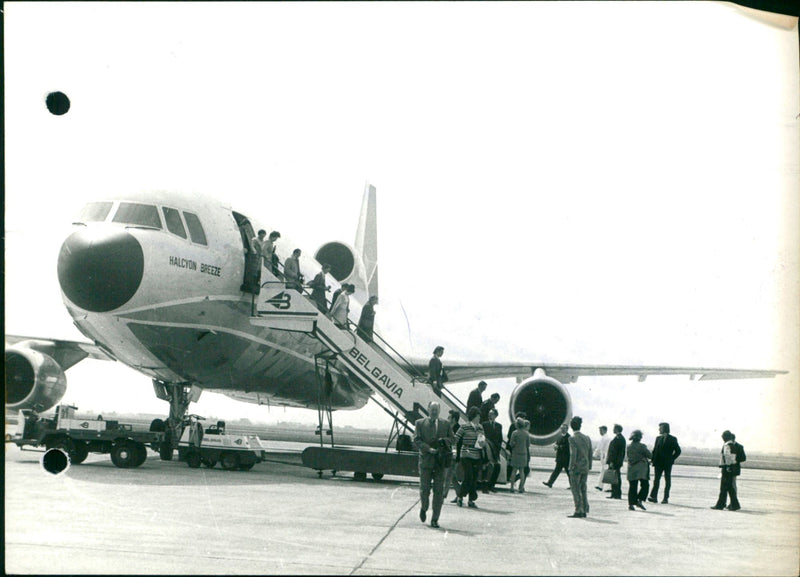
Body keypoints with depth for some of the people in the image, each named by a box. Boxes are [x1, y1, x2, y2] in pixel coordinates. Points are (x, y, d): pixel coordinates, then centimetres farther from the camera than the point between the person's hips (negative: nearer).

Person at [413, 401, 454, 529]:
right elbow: (417, 440, -2)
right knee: (424, 489, 2)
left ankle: (435, 519, 3)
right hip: (426, 460, -1)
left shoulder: (445, 424, 11)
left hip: (440, 461, 1)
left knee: (439, 491, -2)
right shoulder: (420, 423, 6)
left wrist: (444, 441, -9)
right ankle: (423, 508, 31)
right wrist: (428, 448, -15)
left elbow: (451, 439, 13)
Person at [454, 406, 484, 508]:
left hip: (477, 457, 5)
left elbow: (484, 440, 21)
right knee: (468, 477, -12)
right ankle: (460, 497, 4)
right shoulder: (465, 427, -5)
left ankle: (471, 500, 12)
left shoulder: (480, 427, 11)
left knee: (475, 479, 5)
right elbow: (455, 439, -2)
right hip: (466, 456, -5)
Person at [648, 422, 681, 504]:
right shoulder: (658, 438, 13)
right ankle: (654, 497, -9)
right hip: (659, 463, 4)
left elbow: (678, 451, 2)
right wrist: (653, 460, 1)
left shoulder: (672, 439, -1)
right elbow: (654, 450, 14)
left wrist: (672, 459, -6)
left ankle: (666, 498, 6)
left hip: (667, 463, -4)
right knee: (656, 479, -5)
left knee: (667, 481, 2)